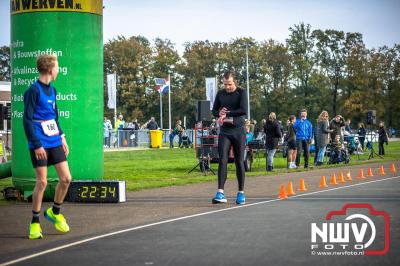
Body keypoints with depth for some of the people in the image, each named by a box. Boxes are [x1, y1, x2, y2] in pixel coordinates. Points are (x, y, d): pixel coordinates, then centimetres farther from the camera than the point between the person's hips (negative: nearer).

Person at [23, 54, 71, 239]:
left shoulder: (52, 90, 13)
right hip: (40, 145, -7)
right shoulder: (33, 90, -11)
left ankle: (55, 212, 23)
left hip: (55, 142, 7)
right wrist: (36, 144, -17)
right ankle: (35, 222, 9)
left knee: (66, 178, 1)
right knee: (42, 182, -5)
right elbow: (27, 119, -14)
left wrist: (62, 137, 15)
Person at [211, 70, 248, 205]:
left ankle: (241, 193, 10)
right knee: (223, 160, -9)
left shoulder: (241, 93, -4)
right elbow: (214, 111, 14)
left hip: (238, 131, -2)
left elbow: (244, 111, -17)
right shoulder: (220, 94, 9)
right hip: (224, 132, 3)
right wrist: (220, 114, -8)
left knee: (239, 162, 2)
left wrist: (227, 114, -16)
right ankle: (220, 193, -15)